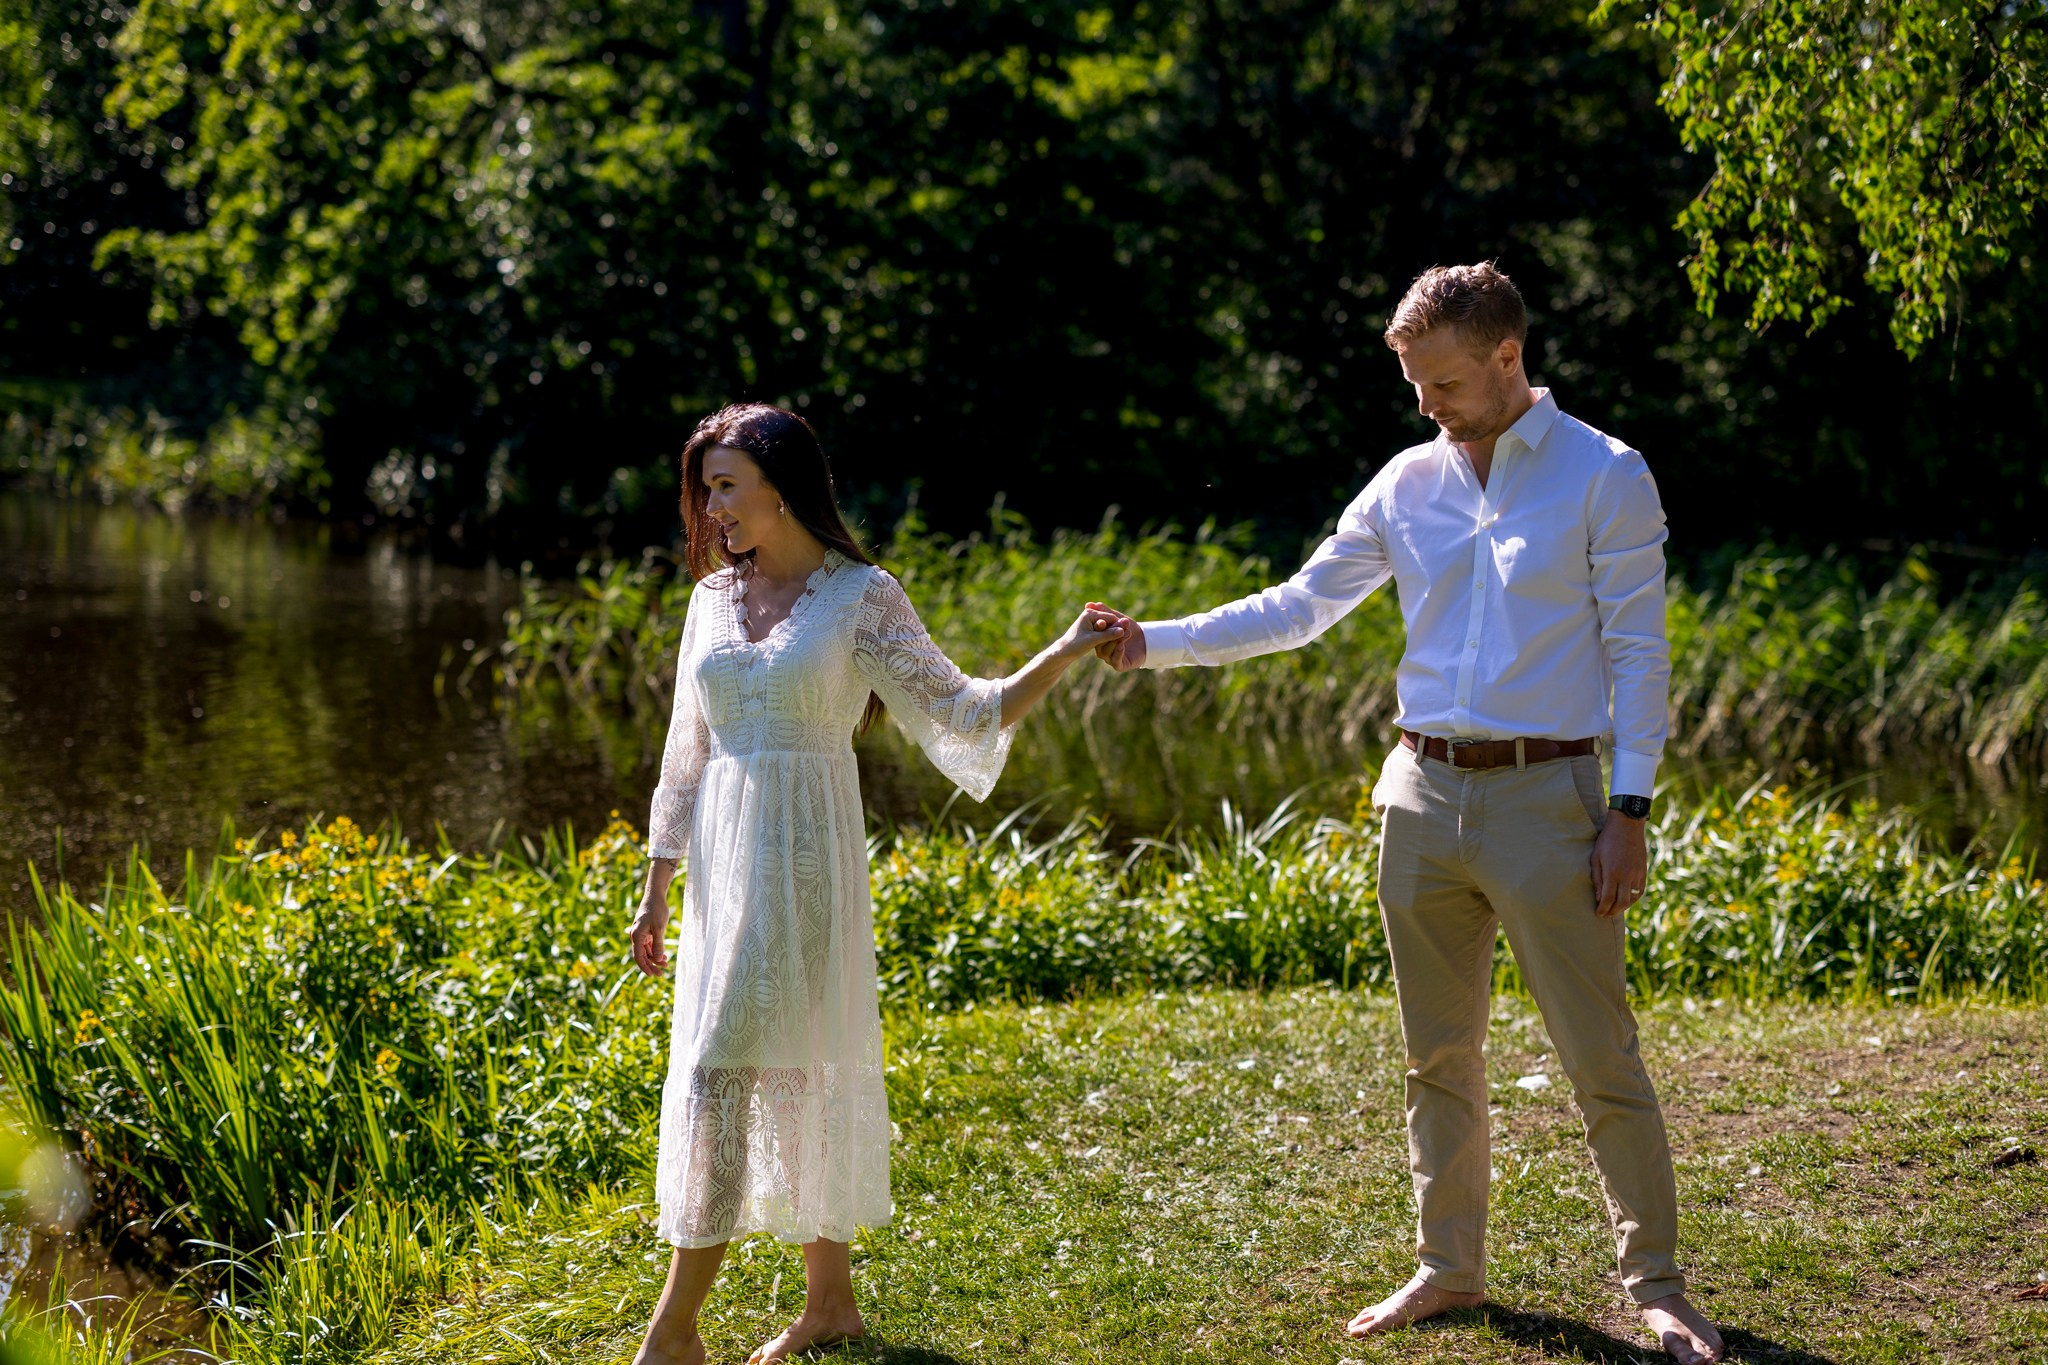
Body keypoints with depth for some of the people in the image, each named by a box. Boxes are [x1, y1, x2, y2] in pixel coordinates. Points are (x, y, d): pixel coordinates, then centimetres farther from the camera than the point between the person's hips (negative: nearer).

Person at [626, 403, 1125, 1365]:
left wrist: (1066, 652, -11)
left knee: (723, 1067, -11)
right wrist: (656, 889, 16)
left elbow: (958, 712, -1)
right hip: (722, 861, 6)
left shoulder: (862, 597, -3)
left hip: (804, 860, -6)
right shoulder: (714, 598, 12)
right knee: (788, 1075, 10)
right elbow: (688, 752, 16)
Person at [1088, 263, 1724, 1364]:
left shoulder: (1606, 478, -3)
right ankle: (1450, 1269, 23)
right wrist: (1157, 644, 4)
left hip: (1544, 795, -5)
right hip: (1422, 797, 5)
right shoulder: (1409, 484, 9)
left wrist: (1628, 811, -10)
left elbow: (1637, 654, -5)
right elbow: (1299, 607, 14)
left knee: (1601, 1061, -3)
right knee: (1438, 1057, 11)